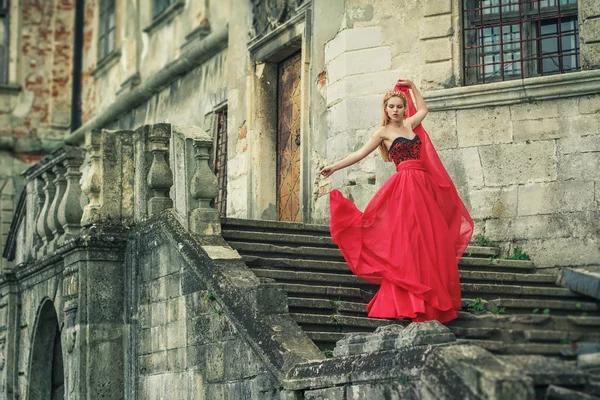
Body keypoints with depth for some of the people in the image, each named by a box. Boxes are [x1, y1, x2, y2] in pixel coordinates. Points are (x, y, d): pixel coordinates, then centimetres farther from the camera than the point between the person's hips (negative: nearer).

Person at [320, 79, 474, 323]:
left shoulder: (409, 125, 18)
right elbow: (360, 154, -1)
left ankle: (434, 301, 7)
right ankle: (408, 302, -13)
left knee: (430, 241, 4)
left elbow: (423, 109, 35)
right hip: (405, 186, -7)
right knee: (406, 241, -12)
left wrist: (412, 88, 28)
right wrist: (334, 167, -7)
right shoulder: (383, 132, 2)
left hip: (423, 185, 7)